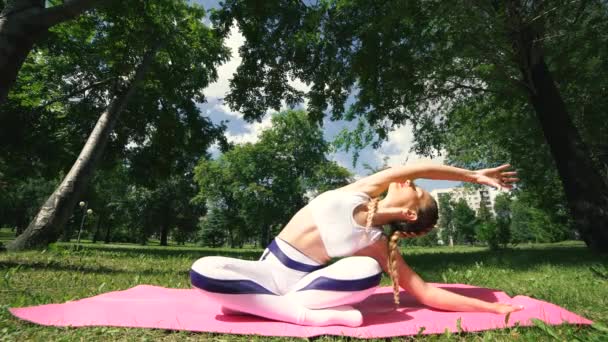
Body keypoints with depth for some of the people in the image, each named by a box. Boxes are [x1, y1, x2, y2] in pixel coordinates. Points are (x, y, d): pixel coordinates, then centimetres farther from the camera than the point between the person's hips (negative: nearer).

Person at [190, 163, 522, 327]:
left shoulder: (379, 244, -5)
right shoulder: (363, 191, 1)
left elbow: (427, 294, -4)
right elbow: (419, 167, 1)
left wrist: (491, 307, -2)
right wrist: (473, 176, 12)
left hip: (297, 280, -3)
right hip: (267, 268, 3)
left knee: (367, 271, -32)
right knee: (202, 270, -23)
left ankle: (253, 302, -23)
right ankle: (305, 313, -21)